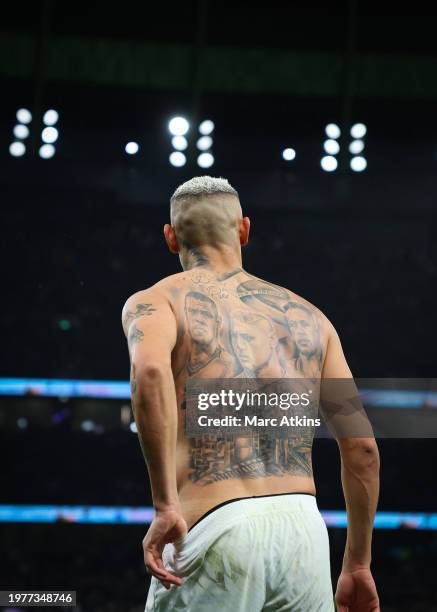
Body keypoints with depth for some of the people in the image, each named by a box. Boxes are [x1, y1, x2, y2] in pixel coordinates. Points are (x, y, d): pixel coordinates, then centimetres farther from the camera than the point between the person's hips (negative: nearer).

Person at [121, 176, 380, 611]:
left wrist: (165, 506, -17)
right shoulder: (308, 315, 18)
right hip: (303, 527, 4)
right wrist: (358, 564, 21)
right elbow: (362, 449, 14)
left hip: (215, 530, -3)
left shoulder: (154, 301, 7)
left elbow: (150, 371, -19)